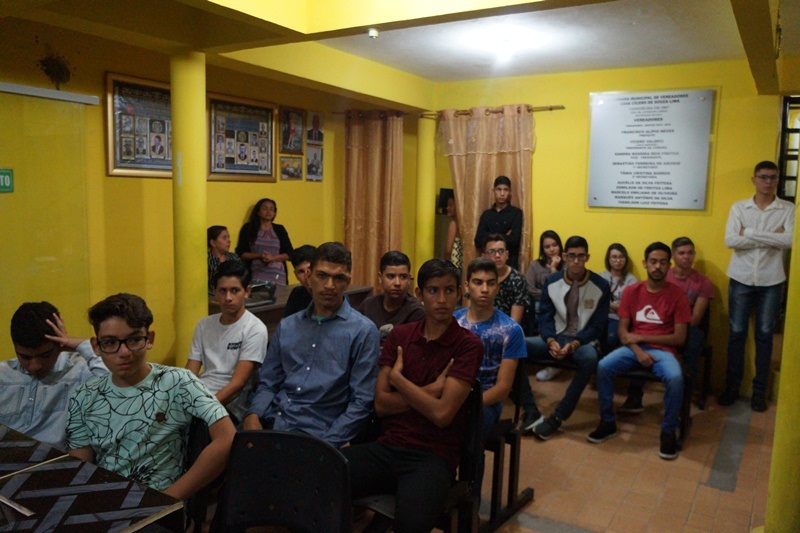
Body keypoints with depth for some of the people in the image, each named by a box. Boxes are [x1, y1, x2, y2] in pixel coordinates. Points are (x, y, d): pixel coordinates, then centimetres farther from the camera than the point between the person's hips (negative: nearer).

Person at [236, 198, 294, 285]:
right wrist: (259, 256, -11)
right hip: (256, 274, -2)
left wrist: (273, 258, -8)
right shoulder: (248, 228, 10)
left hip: (277, 275, 2)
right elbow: (240, 253, 4)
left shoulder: (280, 229, 14)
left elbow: (289, 253, 8)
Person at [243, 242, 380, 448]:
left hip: (317, 432, -4)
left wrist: (326, 444, -15)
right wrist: (253, 415, -4)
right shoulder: (287, 326, 15)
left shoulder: (363, 331, -2)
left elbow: (361, 402, -6)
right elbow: (268, 383, 16)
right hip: (271, 423, 4)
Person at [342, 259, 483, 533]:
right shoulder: (400, 335, 9)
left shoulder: (468, 345, -5)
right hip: (387, 446, 4)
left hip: (433, 455, -3)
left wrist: (398, 378, -3)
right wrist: (429, 391, -8)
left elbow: (441, 414, -13)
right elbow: (381, 403, 3)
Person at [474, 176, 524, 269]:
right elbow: (478, 241, -1)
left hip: (509, 263, -3)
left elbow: (513, 240, -12)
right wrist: (504, 237, -9)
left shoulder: (516, 213, 0)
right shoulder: (486, 214, 10)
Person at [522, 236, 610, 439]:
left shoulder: (601, 286, -4)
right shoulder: (551, 282, 3)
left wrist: (574, 344, -21)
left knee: (590, 358, -40)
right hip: (555, 338, 3)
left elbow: (598, 326, -5)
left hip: (584, 341, -3)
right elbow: (545, 317, 1)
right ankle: (531, 412, -23)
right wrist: (551, 341, -20)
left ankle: (557, 418, -27)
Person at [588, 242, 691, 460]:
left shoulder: (677, 295, -2)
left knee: (675, 378, -34)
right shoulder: (631, 291, 5)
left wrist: (641, 338, -10)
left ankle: (668, 431, -10)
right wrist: (637, 351, -15)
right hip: (633, 348, 2)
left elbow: (679, 337, -5)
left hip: (662, 349, -2)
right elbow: (623, 331, 4)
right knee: (603, 367, -25)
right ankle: (608, 422, -5)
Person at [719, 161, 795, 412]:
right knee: (736, 333, 5)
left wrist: (749, 233, -15)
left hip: (771, 281, 0)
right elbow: (730, 240, -12)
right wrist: (772, 237, -13)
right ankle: (732, 386, 16)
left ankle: (759, 390, 17)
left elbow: (789, 240, -16)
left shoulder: (788, 209, 0)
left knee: (765, 335, 7)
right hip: (741, 279, 0)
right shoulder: (738, 207, 1)